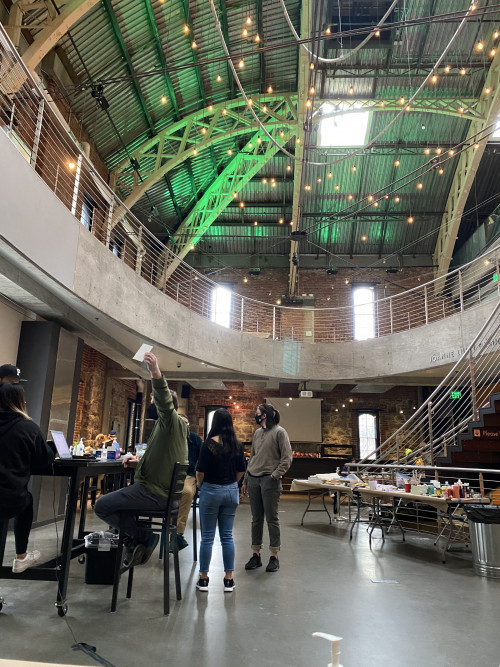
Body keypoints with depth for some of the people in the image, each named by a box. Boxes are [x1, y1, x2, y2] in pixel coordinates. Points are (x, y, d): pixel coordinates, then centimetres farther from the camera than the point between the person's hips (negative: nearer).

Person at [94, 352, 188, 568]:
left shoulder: (172, 421, -11)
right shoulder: (176, 426, 21)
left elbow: (165, 402, -35)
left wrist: (157, 375, -52)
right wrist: (139, 463, 12)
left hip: (156, 492, -10)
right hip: (165, 491, 10)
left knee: (102, 506, -8)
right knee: (115, 501, 26)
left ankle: (143, 537, -3)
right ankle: (137, 540, 15)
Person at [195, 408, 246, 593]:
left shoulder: (209, 443, -14)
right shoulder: (237, 445, -1)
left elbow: (200, 471, -13)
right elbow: (241, 471, 6)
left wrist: (200, 485, 6)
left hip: (211, 491, -4)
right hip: (231, 492, 4)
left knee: (207, 537, 7)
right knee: (227, 536, 11)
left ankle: (203, 579, 17)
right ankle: (228, 580, 16)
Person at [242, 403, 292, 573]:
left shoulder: (279, 432, -6)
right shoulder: (257, 432, 14)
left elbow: (287, 458, -9)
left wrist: (275, 476, -15)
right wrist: (245, 480, 15)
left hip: (269, 480, -6)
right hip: (253, 479, 6)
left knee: (272, 518, 1)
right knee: (256, 519, 11)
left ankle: (274, 556, 12)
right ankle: (256, 555, 19)